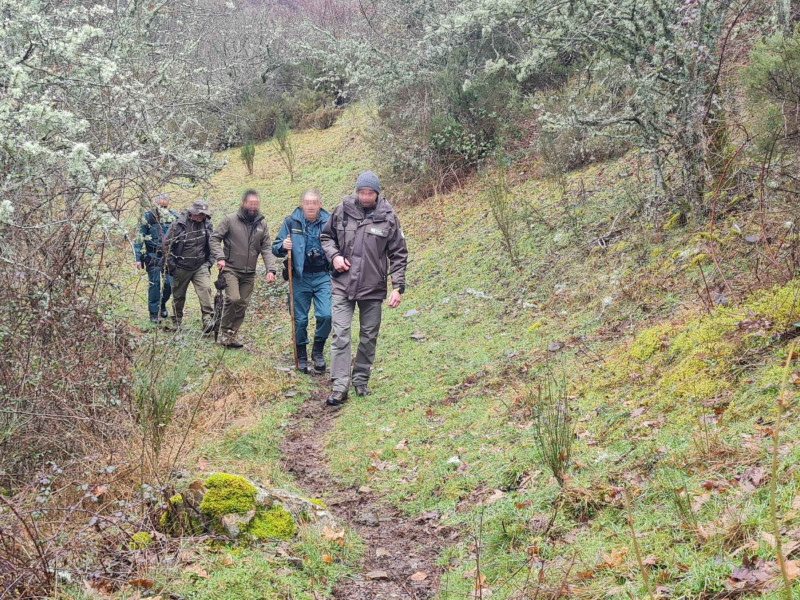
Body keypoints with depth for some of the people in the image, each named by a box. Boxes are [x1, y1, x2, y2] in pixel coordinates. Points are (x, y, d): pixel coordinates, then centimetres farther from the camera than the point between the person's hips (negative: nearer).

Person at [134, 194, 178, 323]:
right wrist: (138, 258, -5)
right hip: (153, 257, -3)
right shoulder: (148, 217, -3)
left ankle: (162, 304, 28)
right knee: (154, 283, -6)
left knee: (170, 283, 0)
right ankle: (154, 313, 5)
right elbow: (139, 238, -1)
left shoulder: (174, 217, 5)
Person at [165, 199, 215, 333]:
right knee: (179, 295, 10)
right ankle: (177, 321, 29)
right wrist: (171, 265, -6)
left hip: (201, 267, 2)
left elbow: (211, 245, 14)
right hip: (182, 267, -2)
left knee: (205, 289, -20)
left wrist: (209, 262, 9)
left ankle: (208, 320, -23)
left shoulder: (208, 225, 1)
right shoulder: (179, 225, -11)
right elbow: (168, 245, -5)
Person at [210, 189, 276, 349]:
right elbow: (215, 238, -2)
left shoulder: (262, 224, 5)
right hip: (231, 269, -4)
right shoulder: (230, 219, -5)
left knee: (243, 304, 5)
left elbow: (266, 249, 5)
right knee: (233, 298, -20)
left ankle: (231, 335, 16)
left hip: (249, 273, 4)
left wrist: (271, 269, -7)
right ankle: (225, 331, -2)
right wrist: (220, 257, -16)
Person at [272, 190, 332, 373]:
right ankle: (301, 356, 24)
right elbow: (275, 248, 5)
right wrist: (283, 246, -18)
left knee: (326, 315, -13)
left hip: (323, 277, 0)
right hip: (300, 278, 1)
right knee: (300, 319, 7)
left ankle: (318, 350, 10)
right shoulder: (291, 222, 0)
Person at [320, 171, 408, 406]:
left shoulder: (388, 217, -4)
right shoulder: (342, 211, -2)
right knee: (340, 334, -6)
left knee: (369, 336, 10)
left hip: (373, 288, 0)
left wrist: (398, 287, -6)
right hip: (343, 285, 0)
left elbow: (398, 255, 0)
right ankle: (340, 386, -5)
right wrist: (334, 255, -6)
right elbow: (326, 236, 14)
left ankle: (361, 380, 26)